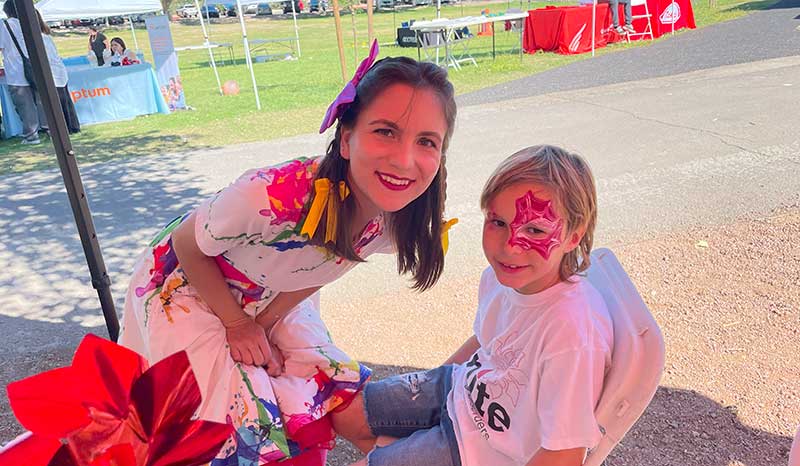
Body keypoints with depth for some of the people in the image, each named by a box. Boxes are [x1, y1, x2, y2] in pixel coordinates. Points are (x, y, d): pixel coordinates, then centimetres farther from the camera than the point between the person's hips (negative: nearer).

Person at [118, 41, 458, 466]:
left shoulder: (396, 216, -22)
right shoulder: (273, 196, -41)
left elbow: (313, 270, -3)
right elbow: (186, 246, -20)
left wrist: (265, 323, -8)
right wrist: (239, 326, -13)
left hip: (272, 300, 5)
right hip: (185, 288, -4)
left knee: (341, 399, 2)